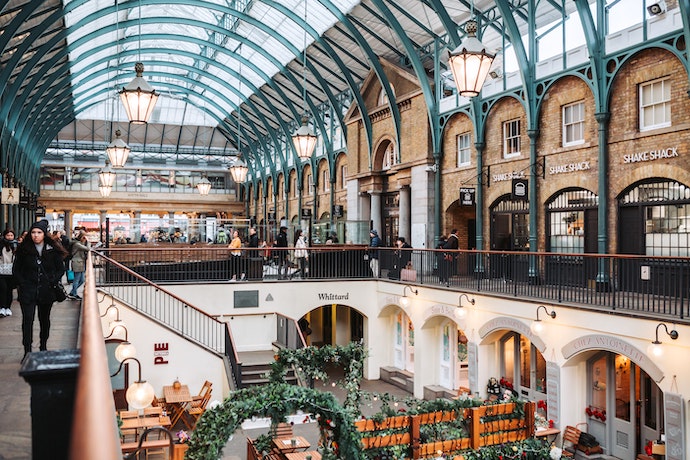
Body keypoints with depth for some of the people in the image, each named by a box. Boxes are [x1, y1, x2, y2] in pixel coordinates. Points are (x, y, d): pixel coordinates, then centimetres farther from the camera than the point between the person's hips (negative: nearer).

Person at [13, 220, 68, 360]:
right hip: (28, 291, -1)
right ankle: (27, 351, -7)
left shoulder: (53, 250, 0)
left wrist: (53, 282, -7)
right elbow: (16, 270, 6)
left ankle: (43, 346, 28)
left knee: (45, 319, 13)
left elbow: (61, 269, 6)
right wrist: (22, 284, -5)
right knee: (27, 320, -9)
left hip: (46, 291, 1)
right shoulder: (23, 249, 0)